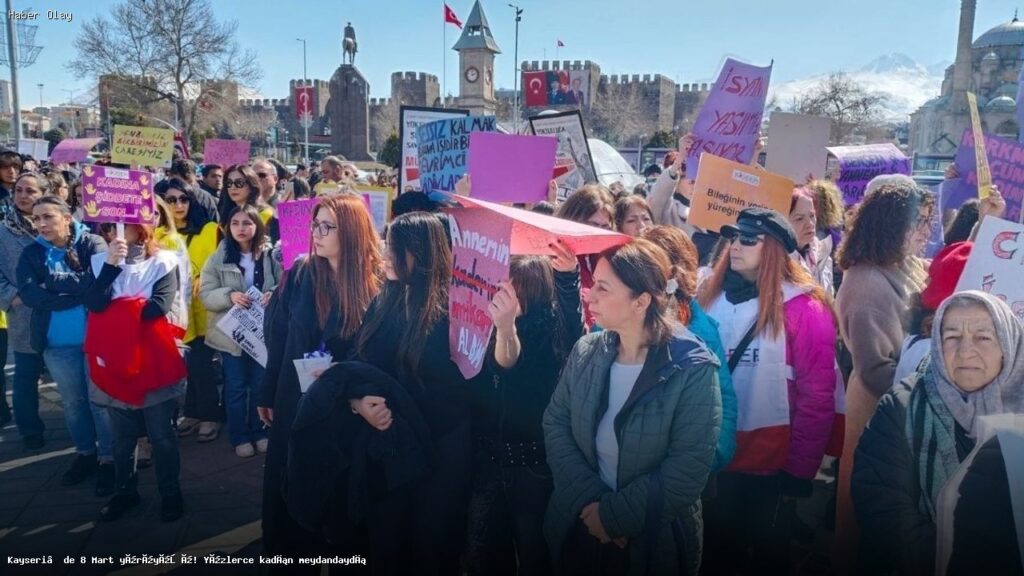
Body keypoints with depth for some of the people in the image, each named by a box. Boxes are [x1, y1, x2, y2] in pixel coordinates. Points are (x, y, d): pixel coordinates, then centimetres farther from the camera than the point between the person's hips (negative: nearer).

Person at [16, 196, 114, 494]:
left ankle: (108, 459, 15)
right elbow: (28, 294, -11)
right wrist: (80, 293, -17)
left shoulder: (92, 243, -5)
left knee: (100, 398, 4)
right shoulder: (31, 254, 4)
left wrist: (53, 281, -15)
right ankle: (85, 454, 32)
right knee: (73, 401, 16)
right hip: (57, 342, 4)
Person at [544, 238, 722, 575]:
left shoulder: (693, 370, -19)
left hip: (653, 541, -3)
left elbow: (687, 472, -21)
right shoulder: (585, 352, -4)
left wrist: (612, 515, -17)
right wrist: (589, 499, -15)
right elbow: (555, 424, -4)